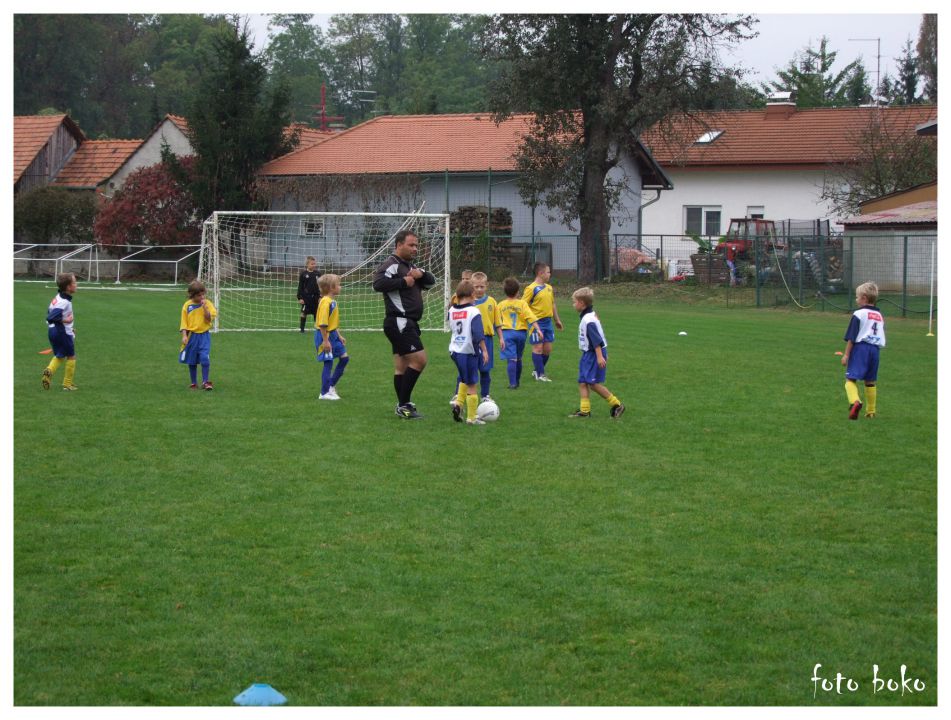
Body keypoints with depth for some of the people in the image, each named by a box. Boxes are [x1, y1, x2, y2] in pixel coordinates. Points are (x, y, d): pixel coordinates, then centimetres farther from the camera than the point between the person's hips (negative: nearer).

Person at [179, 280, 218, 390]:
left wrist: (204, 306, -18)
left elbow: (209, 318, -10)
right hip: (191, 336, 1)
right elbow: (184, 322, 1)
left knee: (205, 359, -14)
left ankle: (205, 382, -3)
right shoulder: (187, 305, 0)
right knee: (192, 361, 8)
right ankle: (194, 383, 20)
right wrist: (184, 335, -7)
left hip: (204, 335, -1)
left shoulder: (207, 303, -1)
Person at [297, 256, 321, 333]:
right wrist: (300, 298, -7)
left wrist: (320, 297, 3)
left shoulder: (317, 274, 4)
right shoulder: (303, 274, -5)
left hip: (315, 297, 3)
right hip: (306, 297, -3)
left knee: (317, 313, 7)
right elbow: (300, 287, -3)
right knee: (304, 313, 1)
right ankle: (302, 328, 9)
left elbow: (320, 286, 9)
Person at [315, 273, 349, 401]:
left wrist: (339, 336, 21)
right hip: (325, 335, -10)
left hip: (333, 334, 10)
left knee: (344, 357, 12)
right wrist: (325, 341, -23)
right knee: (328, 363, -4)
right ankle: (325, 393, 5)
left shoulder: (333, 301, 10)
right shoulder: (326, 302, -21)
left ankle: (331, 385, 21)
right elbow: (322, 323, -24)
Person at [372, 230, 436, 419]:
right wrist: (404, 281, -20)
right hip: (398, 322, -10)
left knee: (401, 366, 11)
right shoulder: (391, 265, -11)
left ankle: (403, 406, 14)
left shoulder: (410, 266, 21)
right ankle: (404, 404, -10)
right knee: (419, 359, -14)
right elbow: (378, 283, -28)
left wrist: (421, 274, -4)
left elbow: (431, 282, 18)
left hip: (408, 323, 10)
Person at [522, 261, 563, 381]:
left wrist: (557, 320, 24)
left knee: (547, 349, 8)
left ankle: (537, 371, 23)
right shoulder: (532, 289, -10)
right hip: (537, 322, -7)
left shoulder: (549, 288, 12)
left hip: (548, 321, 7)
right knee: (538, 348, -3)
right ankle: (540, 374, 3)